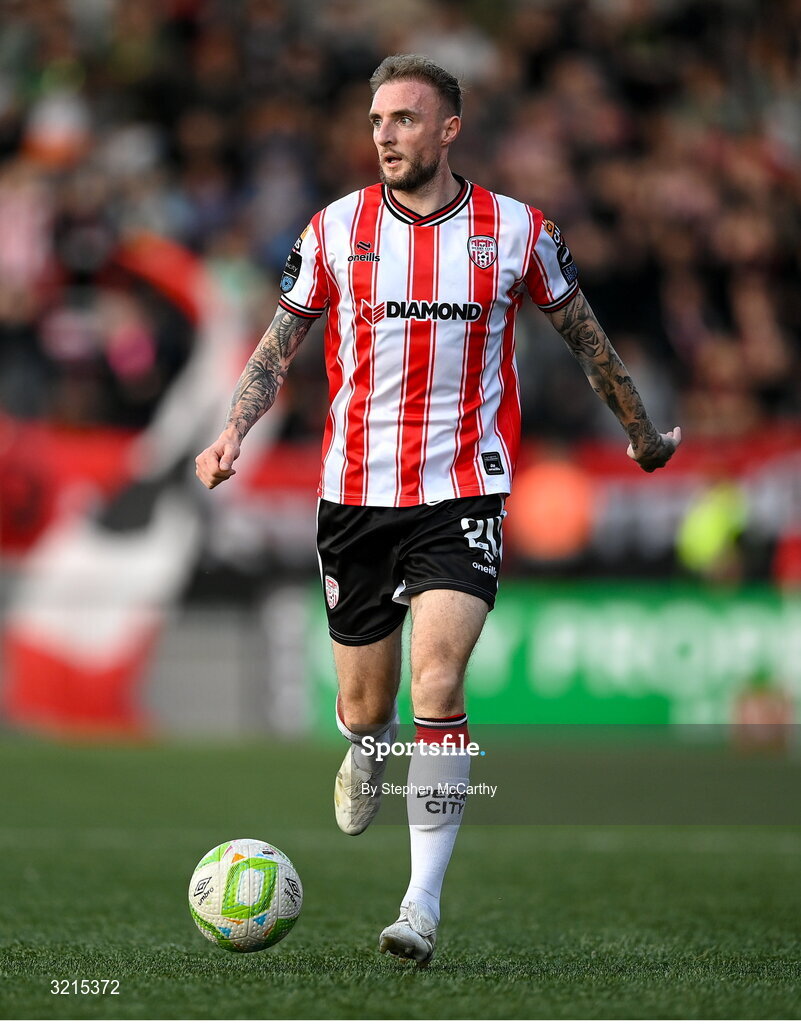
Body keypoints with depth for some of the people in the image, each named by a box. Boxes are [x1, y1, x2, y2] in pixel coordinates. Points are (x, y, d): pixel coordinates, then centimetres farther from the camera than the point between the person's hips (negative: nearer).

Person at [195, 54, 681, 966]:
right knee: (364, 703, 7)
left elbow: (585, 336, 15)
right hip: (354, 494, 2)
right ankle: (363, 760, 47)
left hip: (462, 491, -2)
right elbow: (278, 346, 9)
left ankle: (424, 902, -16)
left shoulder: (516, 230, 0)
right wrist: (231, 435, -7)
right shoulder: (335, 230, 2)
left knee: (438, 682, -19)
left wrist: (640, 430, 25)